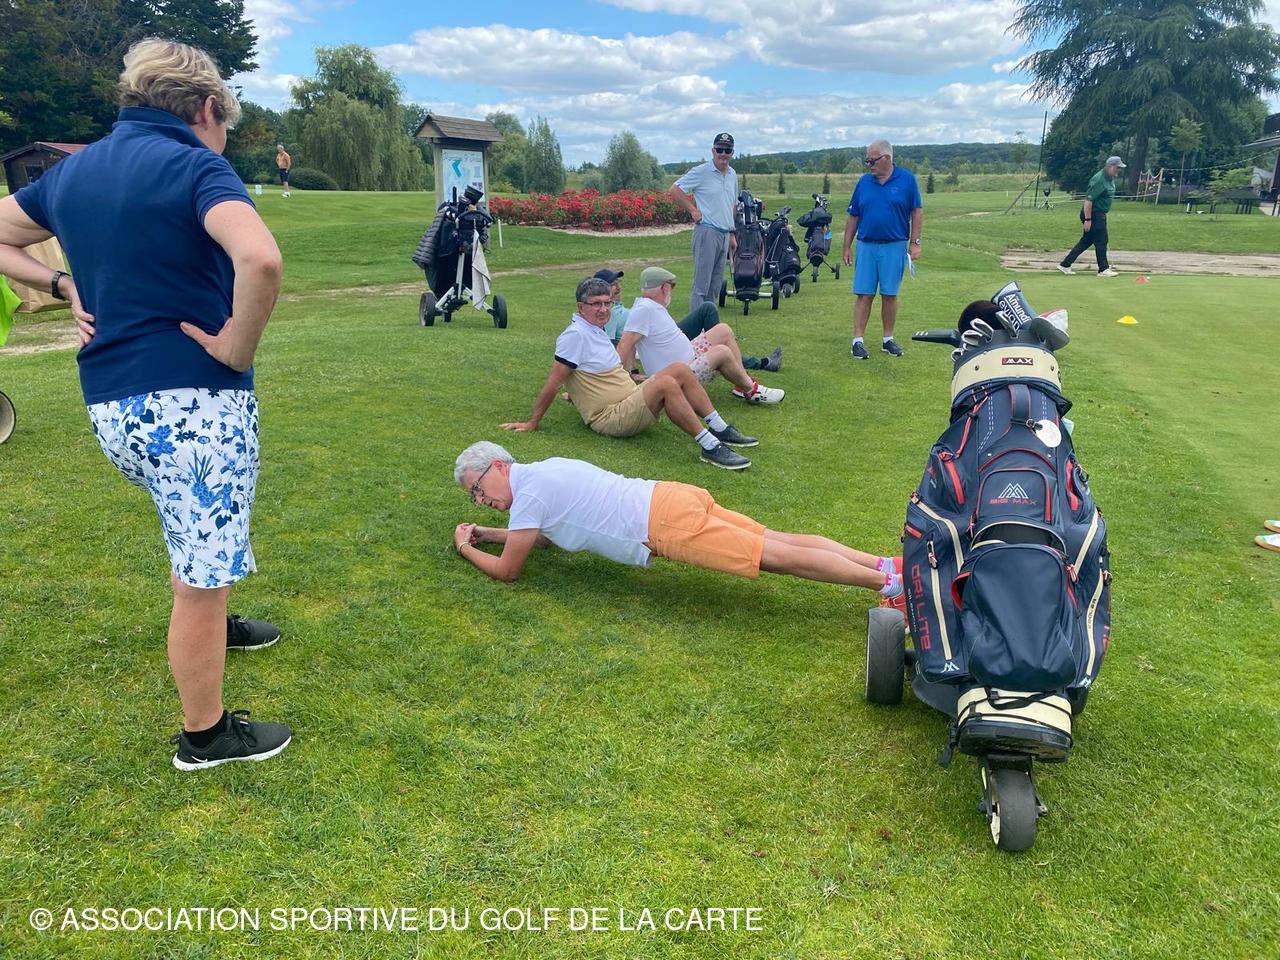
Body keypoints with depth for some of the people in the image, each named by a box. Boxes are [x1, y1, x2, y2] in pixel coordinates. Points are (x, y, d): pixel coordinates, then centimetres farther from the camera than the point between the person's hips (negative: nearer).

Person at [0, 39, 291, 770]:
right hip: (193, 402, -8)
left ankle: (209, 628, 53)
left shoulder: (73, 170, 11)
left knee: (197, 538, 33)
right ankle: (205, 736, 20)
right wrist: (238, 345, -18)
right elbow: (260, 258, -32)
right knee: (202, 576, 5)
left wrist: (64, 287, 11)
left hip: (110, 405, 8)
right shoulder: (196, 167, -13)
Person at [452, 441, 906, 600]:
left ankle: (890, 581, -14)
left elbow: (507, 570, 0)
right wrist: (485, 533, 35)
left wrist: (467, 549, 16)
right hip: (671, 498, 8)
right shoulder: (545, 469, 21)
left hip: (665, 524, -8)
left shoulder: (528, 493, -6)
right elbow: (541, 534, 38)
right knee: (781, 542, 5)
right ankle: (883, 563, 3)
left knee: (780, 556, -12)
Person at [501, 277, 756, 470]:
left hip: (631, 401, 10)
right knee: (666, 383, -29)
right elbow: (553, 383, -15)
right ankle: (710, 448, -31)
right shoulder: (576, 335, -16)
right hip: (610, 419, -10)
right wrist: (531, 423, -12)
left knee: (680, 370, -1)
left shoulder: (596, 331, 13)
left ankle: (721, 430, -3)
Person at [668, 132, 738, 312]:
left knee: (715, 287, 11)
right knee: (701, 286, -8)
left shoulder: (732, 175, 15)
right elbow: (674, 190, -8)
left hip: (724, 234, 7)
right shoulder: (701, 172, -7)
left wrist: (732, 235, 21)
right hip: (707, 232, -7)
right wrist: (693, 210, -9)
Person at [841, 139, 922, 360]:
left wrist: (915, 243, -5)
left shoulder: (907, 180, -1)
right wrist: (847, 246, 7)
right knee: (863, 294, -1)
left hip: (895, 246, -1)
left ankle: (888, 339, 16)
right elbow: (853, 216, 9)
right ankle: (858, 341, 0)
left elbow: (917, 212, 1)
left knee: (890, 295, 6)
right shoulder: (864, 182, 5)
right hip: (866, 246, 1)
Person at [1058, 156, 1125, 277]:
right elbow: (1088, 200, -24)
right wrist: (1087, 219, -24)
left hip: (1099, 214, 10)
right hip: (1093, 214, -10)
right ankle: (1103, 269, 9)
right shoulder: (1099, 180, -21)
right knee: (1101, 241, -2)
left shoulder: (1110, 178, 11)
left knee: (1086, 240, 11)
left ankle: (1065, 264, 12)